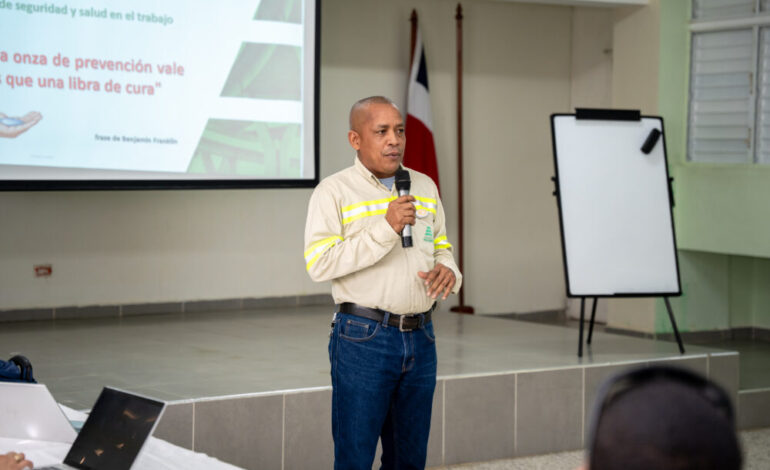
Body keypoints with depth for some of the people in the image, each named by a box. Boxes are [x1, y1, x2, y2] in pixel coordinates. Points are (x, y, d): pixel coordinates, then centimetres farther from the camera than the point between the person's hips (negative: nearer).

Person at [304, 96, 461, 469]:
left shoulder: (425, 187, 13)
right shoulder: (333, 192, -5)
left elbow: (442, 248, 21)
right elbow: (319, 264, -15)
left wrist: (448, 271, -4)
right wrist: (385, 228, -20)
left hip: (420, 339, 5)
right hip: (364, 338, -5)